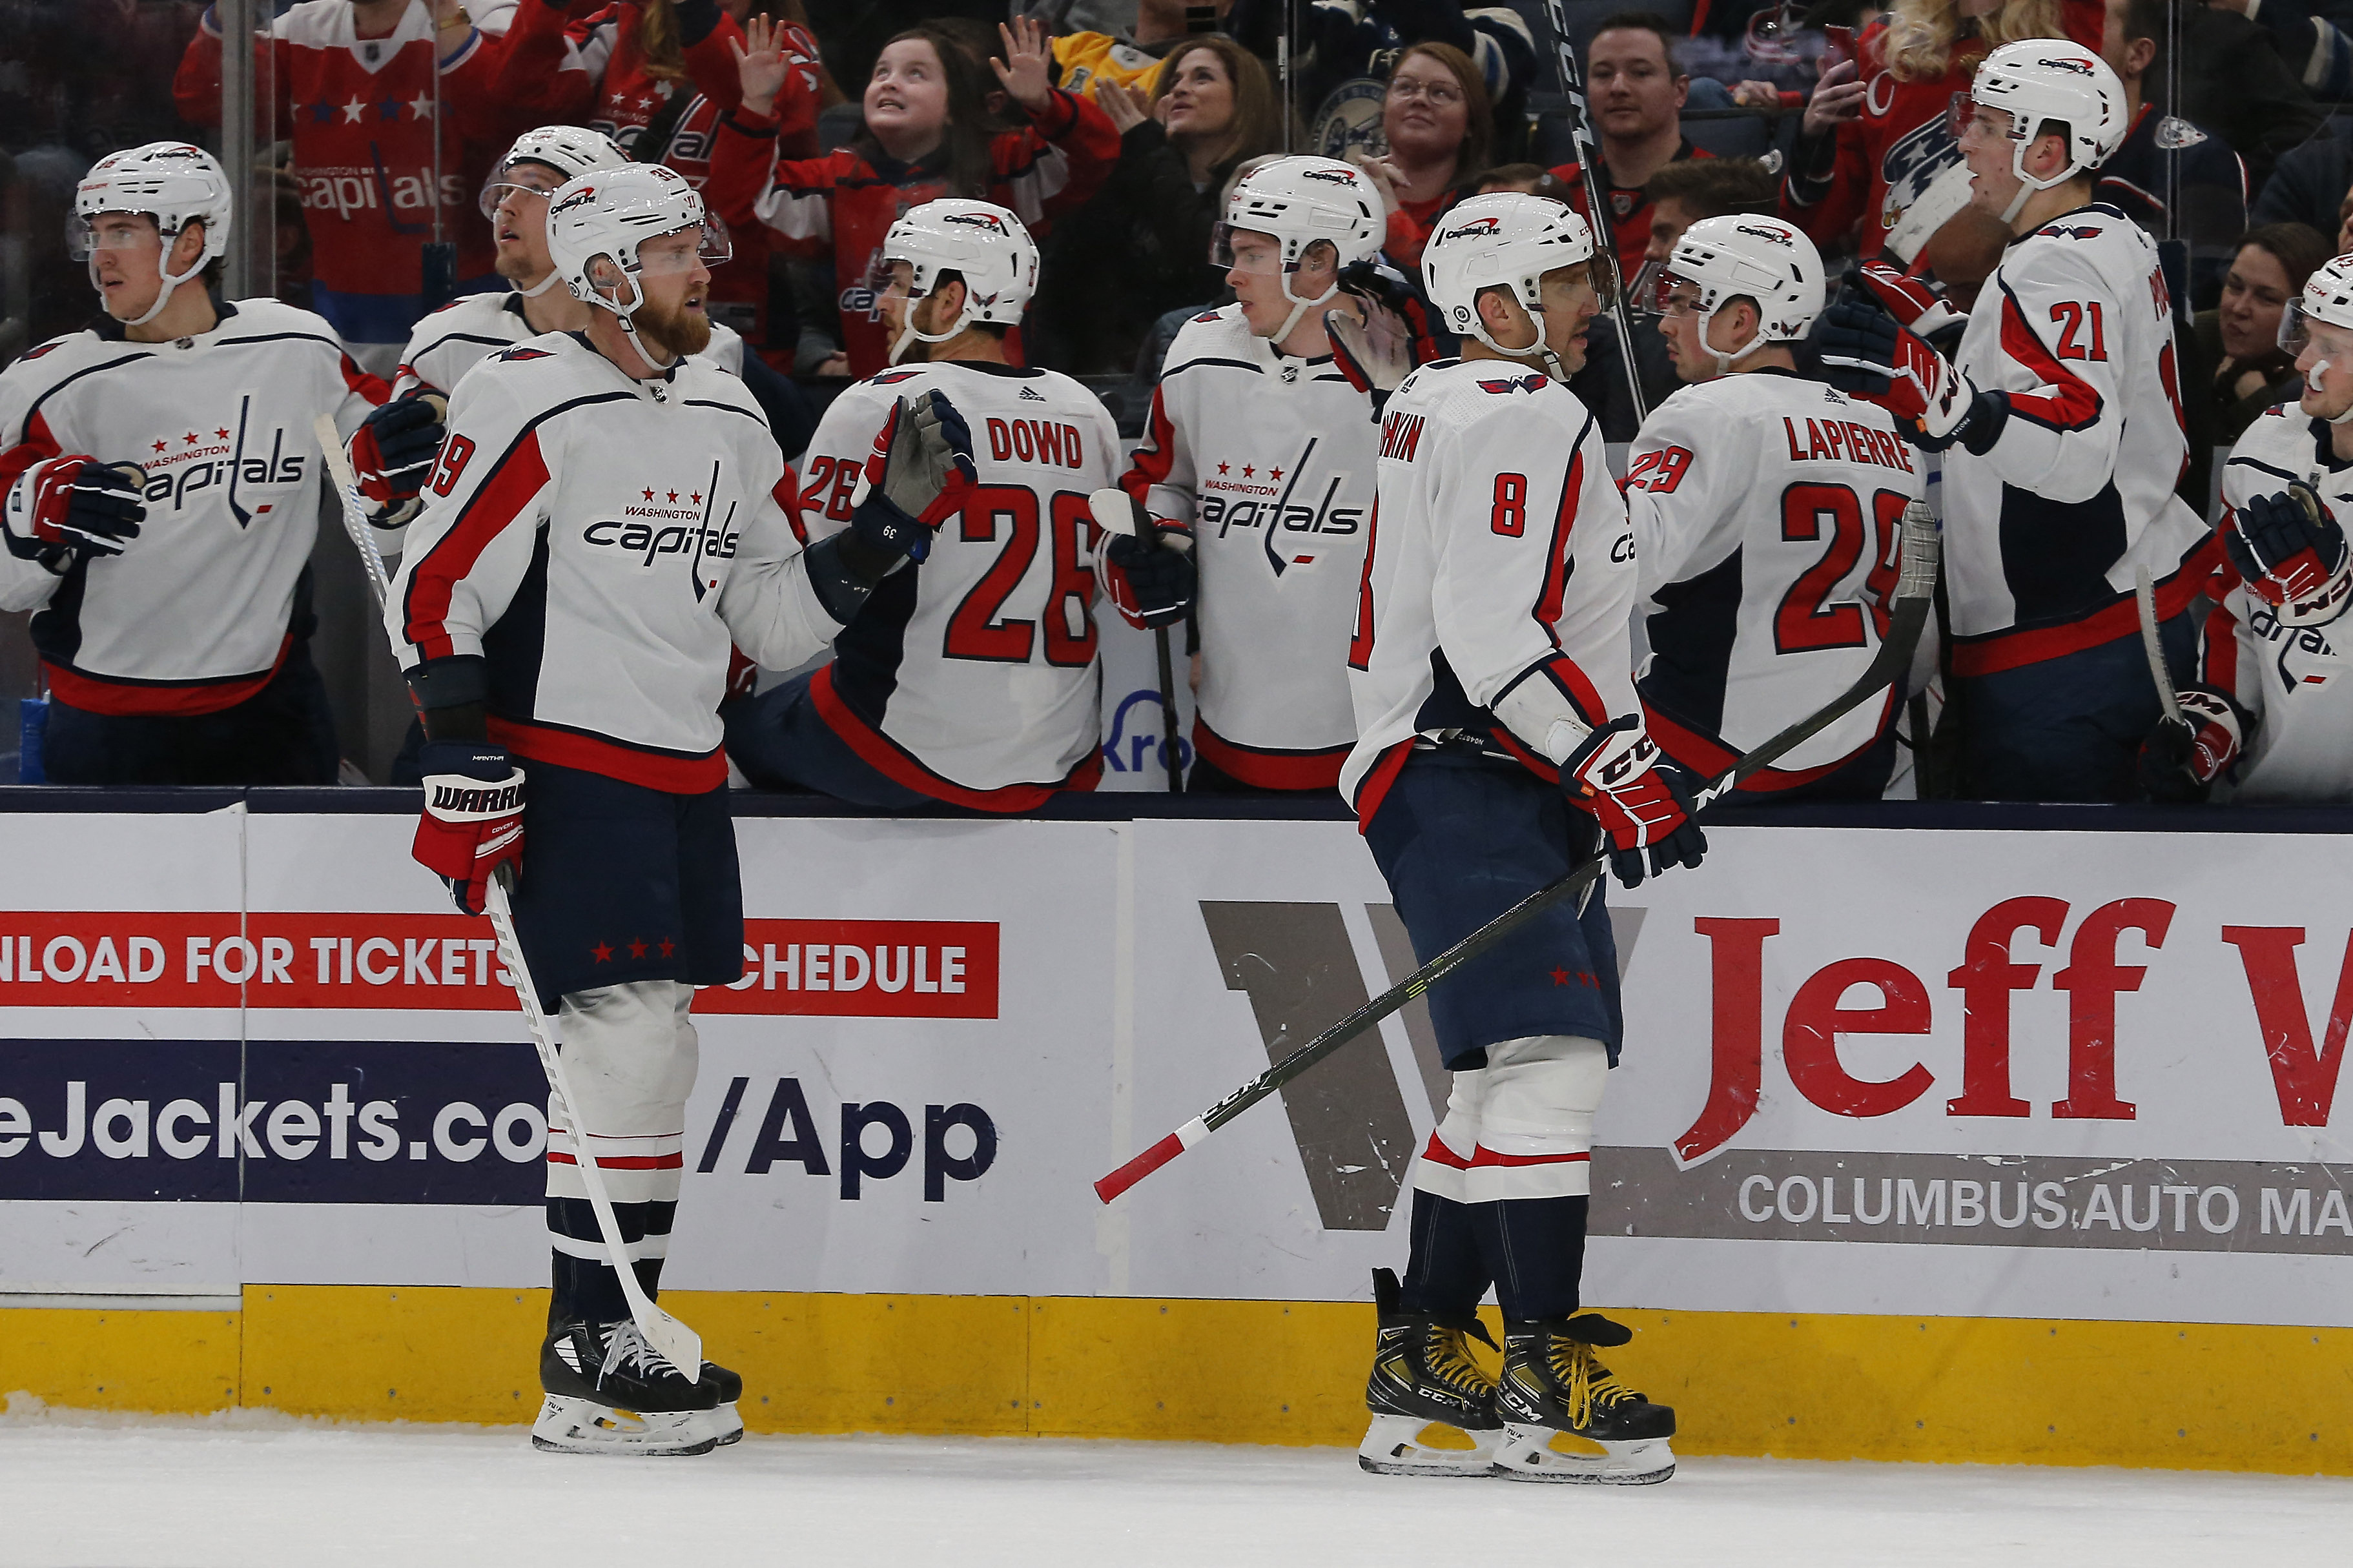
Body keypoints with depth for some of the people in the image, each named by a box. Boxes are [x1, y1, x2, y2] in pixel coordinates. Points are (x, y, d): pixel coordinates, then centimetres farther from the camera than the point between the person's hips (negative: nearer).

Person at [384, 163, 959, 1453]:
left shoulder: (725, 422, 14)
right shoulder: (530, 406, -10)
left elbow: (776, 614, 17)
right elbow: (435, 586, -11)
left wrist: (888, 521, 5)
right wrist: (464, 766, -16)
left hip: (682, 775, 8)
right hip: (565, 767, -8)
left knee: (650, 1051, 10)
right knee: (630, 1040, -14)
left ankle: (615, 1337, 17)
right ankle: (591, 1360, -10)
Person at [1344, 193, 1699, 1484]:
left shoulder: (1437, 407, 21)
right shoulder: (1518, 418, -13)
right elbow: (1495, 636, -23)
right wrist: (1619, 773, -21)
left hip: (1473, 782, 11)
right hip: (1469, 784, -11)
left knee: (1506, 1077, 13)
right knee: (1547, 1055, -17)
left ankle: (1421, 1375, 14)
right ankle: (1546, 1387, -22)